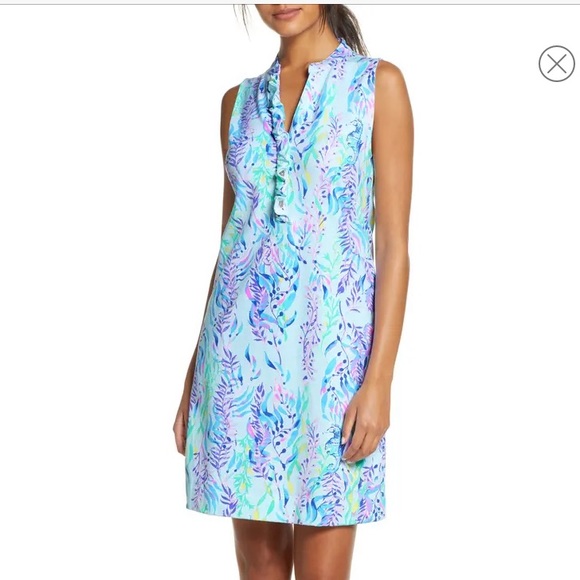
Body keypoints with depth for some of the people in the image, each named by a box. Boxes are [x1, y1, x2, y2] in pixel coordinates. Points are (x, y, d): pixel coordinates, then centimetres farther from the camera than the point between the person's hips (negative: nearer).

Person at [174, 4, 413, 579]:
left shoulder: (378, 83, -1)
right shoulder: (239, 100, 12)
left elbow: (393, 241, -5)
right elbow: (230, 239, 14)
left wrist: (380, 379, -12)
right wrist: (195, 373, 12)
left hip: (332, 344, -4)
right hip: (242, 348, 4)